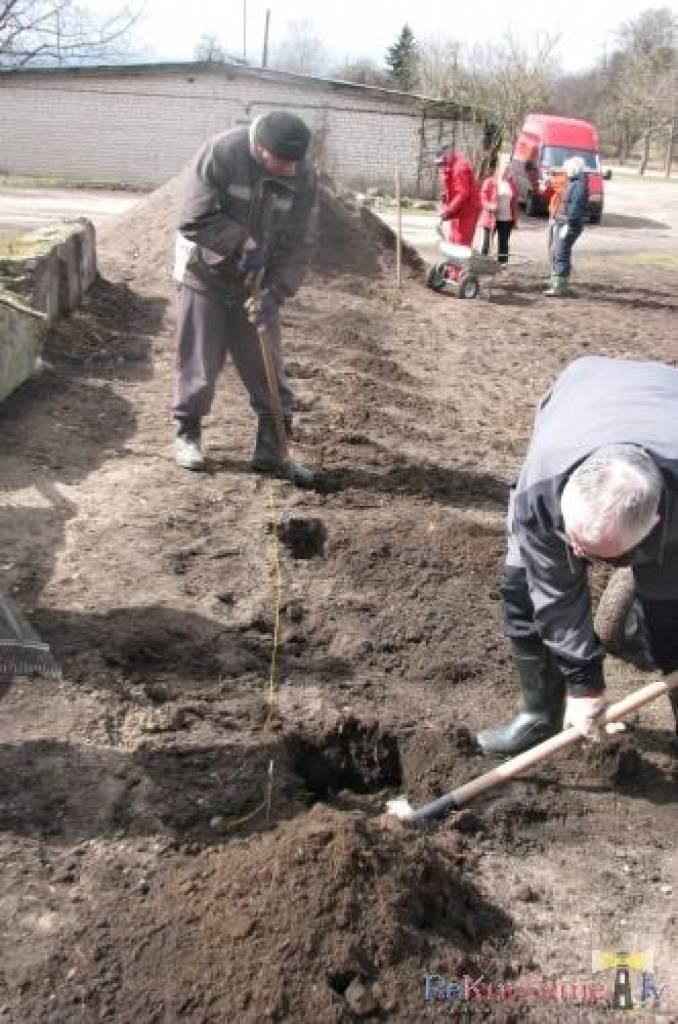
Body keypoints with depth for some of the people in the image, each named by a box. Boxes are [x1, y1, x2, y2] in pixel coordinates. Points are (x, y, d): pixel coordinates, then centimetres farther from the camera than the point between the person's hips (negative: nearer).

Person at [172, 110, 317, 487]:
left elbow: (298, 245, -7)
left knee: (268, 369, 3)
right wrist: (243, 242, -26)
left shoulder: (302, 177, -10)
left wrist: (275, 292, -18)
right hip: (205, 276, -3)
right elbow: (194, 220, -22)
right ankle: (188, 434, 22)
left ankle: (271, 449, 12)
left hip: (257, 286, 3)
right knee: (198, 364, 2)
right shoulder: (221, 153, -21)